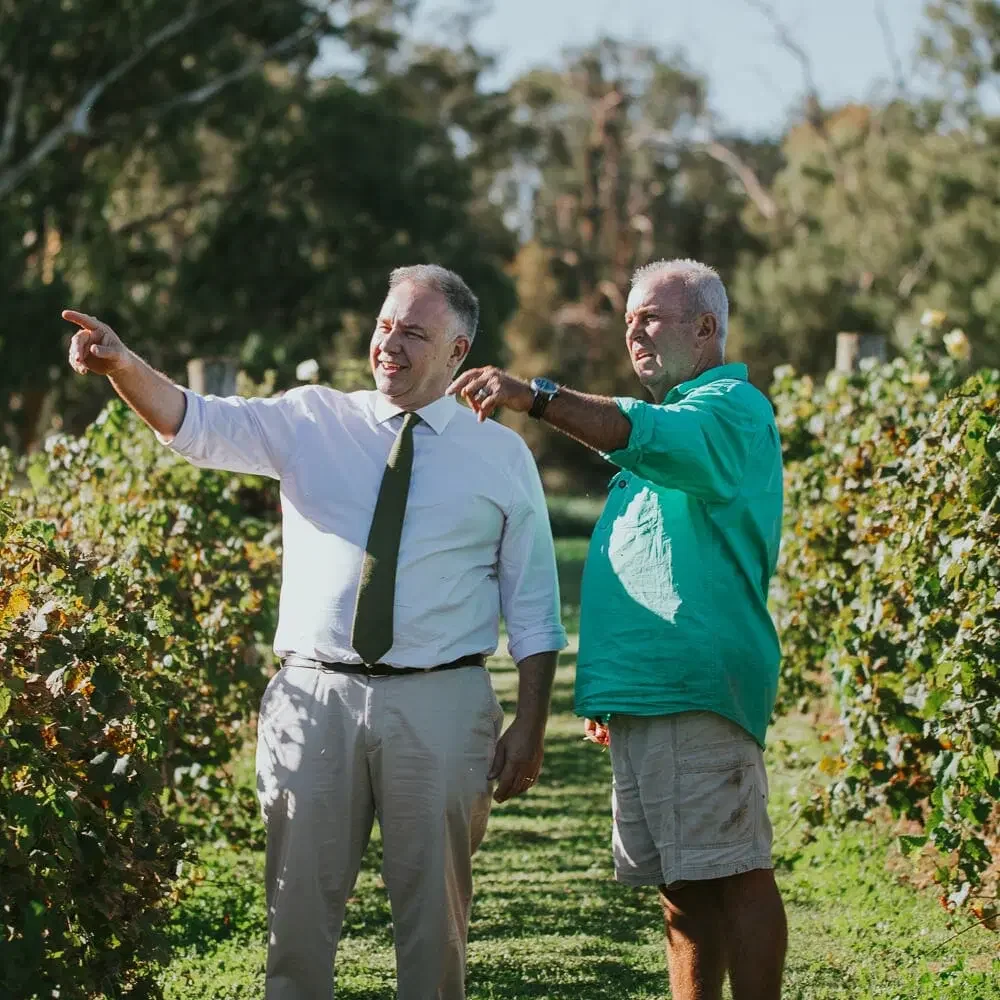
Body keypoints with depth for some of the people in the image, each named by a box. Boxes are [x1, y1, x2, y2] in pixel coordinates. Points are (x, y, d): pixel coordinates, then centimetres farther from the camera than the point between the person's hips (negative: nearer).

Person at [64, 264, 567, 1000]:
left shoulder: (502, 455, 5)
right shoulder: (312, 421, 7)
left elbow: (532, 606, 5)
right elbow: (200, 424, -7)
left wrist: (531, 724, -1)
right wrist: (124, 367, -26)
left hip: (440, 705, -1)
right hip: (316, 695, 1)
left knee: (435, 909, 8)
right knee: (300, 905, 6)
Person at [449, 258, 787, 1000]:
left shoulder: (732, 409, -6)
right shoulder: (678, 413, 26)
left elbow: (649, 436, -30)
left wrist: (539, 397, -41)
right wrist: (607, 689, 25)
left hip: (694, 690, -10)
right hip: (646, 691, 10)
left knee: (734, 875, -10)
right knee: (683, 888, 11)